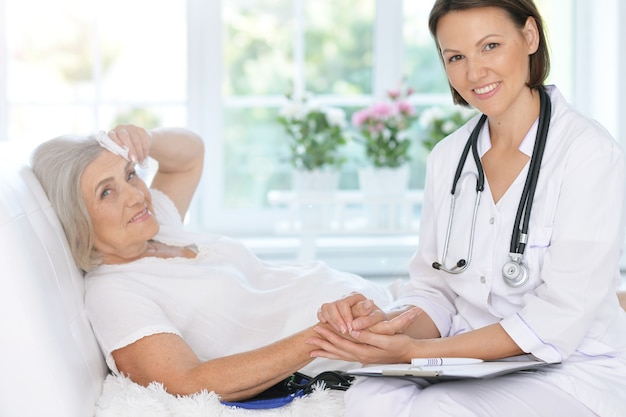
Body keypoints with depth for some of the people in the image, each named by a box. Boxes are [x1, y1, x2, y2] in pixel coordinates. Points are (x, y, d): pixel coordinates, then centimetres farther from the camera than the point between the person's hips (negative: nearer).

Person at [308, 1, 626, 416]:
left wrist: (416, 351, -20)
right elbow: (435, 289, 7)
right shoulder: (447, 158, 8)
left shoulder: (590, 153, -13)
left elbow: (558, 322, -17)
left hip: (571, 373, -3)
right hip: (469, 364, 4)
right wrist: (389, 323, -17)